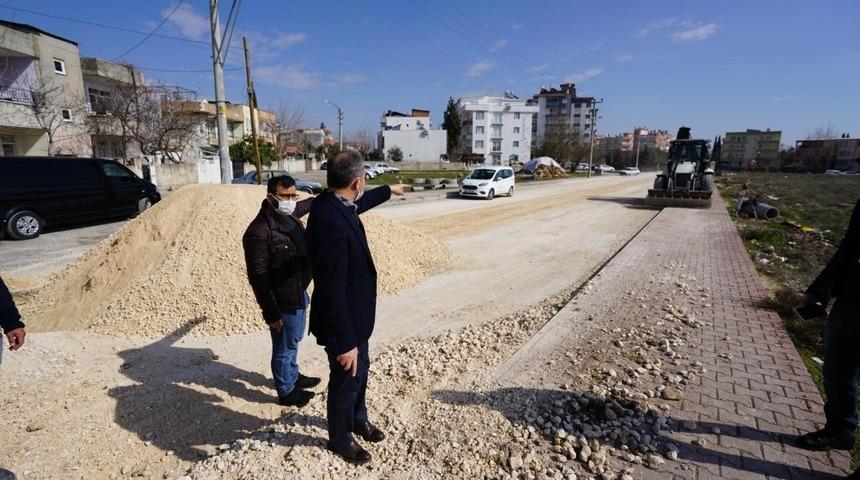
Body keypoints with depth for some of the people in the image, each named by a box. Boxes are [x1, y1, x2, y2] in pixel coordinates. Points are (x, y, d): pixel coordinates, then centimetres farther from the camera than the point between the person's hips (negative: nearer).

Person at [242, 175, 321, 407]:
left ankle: (293, 377, 49)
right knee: (284, 348, 12)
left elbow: (307, 204, 23)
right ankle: (286, 392, 33)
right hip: (283, 302, -9)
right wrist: (270, 313, -21)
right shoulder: (259, 232, -26)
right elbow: (257, 277, -24)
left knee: (294, 340, 27)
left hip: (299, 294, 9)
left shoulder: (290, 215, -1)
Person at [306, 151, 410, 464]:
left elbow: (359, 204, 22)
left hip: (354, 315, 9)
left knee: (360, 370, 27)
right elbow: (331, 289, -32)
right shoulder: (331, 221, -34)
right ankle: (341, 439, 41)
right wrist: (345, 342, -27)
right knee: (346, 380, 15)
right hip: (342, 321, -9)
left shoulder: (336, 204, -4)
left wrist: (388, 190, 39)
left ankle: (358, 420, 51)